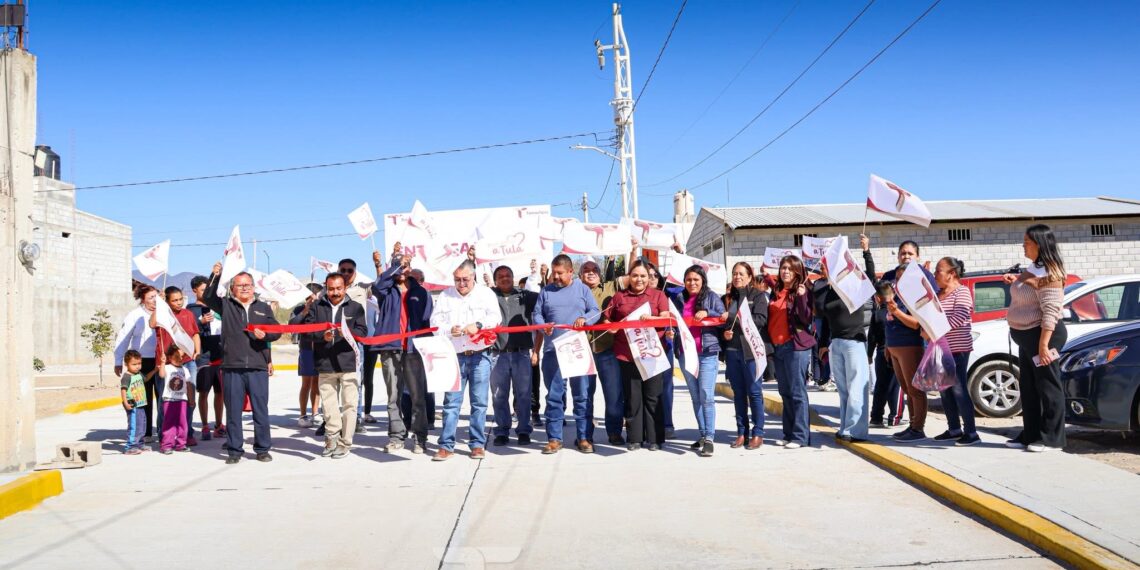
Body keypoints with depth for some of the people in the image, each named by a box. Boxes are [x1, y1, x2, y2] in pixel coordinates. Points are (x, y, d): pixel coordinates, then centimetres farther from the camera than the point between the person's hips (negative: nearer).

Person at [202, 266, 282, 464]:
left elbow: (277, 330, 11)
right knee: (233, 411, 5)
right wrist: (215, 276, -15)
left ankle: (262, 449, 13)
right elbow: (208, 297, -5)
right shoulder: (226, 305, 11)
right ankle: (234, 450, 14)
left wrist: (265, 335, -9)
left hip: (258, 367, 1)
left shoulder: (263, 308, 15)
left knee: (261, 410, 3)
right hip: (232, 368, -1)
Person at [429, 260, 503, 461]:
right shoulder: (445, 296, 10)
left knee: (479, 402, 2)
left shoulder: (486, 293, 6)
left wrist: (478, 325, -20)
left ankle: (478, 444, 11)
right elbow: (435, 322, 5)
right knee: (451, 401, 1)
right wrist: (450, 330, -14)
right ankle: (446, 445, 5)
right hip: (454, 355, 1)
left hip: (480, 355, -1)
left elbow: (496, 317, -3)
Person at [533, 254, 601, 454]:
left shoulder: (583, 289, 8)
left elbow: (596, 311, 5)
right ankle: (554, 438, 10)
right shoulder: (546, 291, 12)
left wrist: (585, 319, -17)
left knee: (582, 395, 2)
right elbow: (536, 314, 11)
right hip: (552, 350, 1)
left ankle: (584, 437, 10)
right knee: (554, 396, 3)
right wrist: (543, 326, -11)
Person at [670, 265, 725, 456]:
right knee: (696, 397, 10)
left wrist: (707, 313, -17)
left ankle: (709, 439, -9)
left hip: (708, 353, -4)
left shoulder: (711, 297, 3)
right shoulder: (679, 299, 12)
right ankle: (702, 435, 18)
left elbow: (724, 319, -3)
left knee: (707, 397, -11)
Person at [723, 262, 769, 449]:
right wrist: (724, 332, -3)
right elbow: (722, 322, 19)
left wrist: (733, 318, -17)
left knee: (754, 391, -1)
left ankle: (758, 434, 6)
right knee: (738, 393, 8)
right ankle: (742, 433, 15)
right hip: (732, 350, 5)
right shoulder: (728, 297, 13)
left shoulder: (758, 295, 1)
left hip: (751, 349, -5)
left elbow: (760, 320, -13)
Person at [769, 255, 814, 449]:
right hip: (778, 347, 7)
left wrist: (802, 297, -24)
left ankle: (801, 436, -3)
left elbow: (807, 319, -14)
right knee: (785, 392, 11)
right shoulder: (776, 293, 14)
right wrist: (769, 344, 11)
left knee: (797, 392, -6)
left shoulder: (801, 291, -4)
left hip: (796, 346, -7)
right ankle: (789, 434, 17)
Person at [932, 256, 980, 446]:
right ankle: (954, 429, 18)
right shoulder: (937, 294, 15)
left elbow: (959, 317, -21)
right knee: (945, 390, 9)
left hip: (958, 349, -8)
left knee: (958, 389, -8)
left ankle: (971, 432, -4)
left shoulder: (962, 292, -9)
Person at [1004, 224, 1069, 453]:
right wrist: (1015, 280, 13)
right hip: (1027, 335, 10)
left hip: (1042, 335, -10)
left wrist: (1043, 345, -28)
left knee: (1047, 386, -3)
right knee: (1028, 387, 14)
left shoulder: (1048, 274, -19)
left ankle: (1051, 438, 4)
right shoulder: (1033, 268, 11)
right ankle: (1031, 435, 21)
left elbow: (1050, 312, -25)